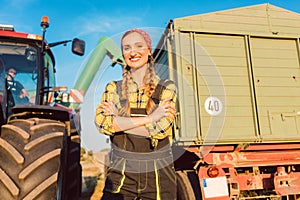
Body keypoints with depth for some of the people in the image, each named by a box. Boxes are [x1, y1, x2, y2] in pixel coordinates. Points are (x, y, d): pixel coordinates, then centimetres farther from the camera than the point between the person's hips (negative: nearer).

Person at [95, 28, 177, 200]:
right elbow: (101, 123, -12)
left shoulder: (167, 88, 2)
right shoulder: (113, 89, 6)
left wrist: (118, 120, -10)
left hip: (158, 177, 0)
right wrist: (150, 118, -17)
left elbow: (161, 129, -13)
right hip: (121, 176, 1)